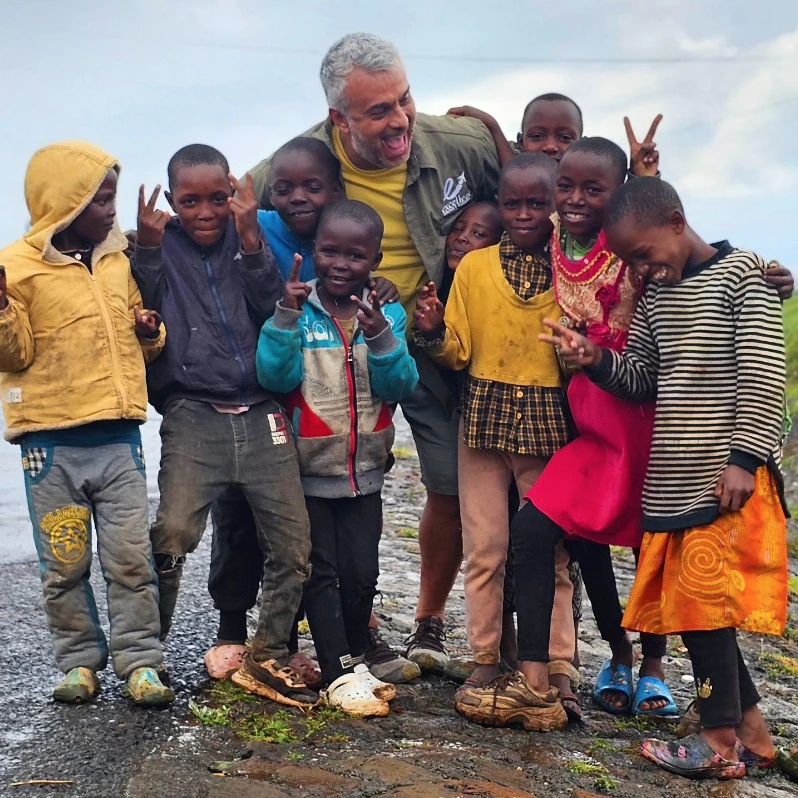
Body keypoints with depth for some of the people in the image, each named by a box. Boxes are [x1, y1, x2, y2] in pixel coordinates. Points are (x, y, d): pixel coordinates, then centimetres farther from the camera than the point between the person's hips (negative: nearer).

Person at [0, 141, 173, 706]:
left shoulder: (118, 260, 11)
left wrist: (151, 334, 1)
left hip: (120, 436, 4)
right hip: (52, 443, -3)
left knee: (132, 559, 3)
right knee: (64, 565, 6)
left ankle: (140, 661, 11)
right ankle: (79, 661, 20)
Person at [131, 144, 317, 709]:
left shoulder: (249, 238, 12)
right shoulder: (161, 245, 8)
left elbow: (273, 308, -2)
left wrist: (251, 241, -13)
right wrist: (147, 249, -14)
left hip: (262, 414, 3)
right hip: (193, 414, -2)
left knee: (294, 546, 1)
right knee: (172, 534, -19)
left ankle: (268, 659, 18)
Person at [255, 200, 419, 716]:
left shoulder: (388, 315, -2)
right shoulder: (298, 309, -8)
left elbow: (399, 387, -11)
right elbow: (275, 375, -19)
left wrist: (380, 336, -27)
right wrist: (286, 316, -29)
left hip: (364, 470, 2)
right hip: (307, 469, -2)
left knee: (363, 572, 5)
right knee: (322, 572, 1)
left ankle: (356, 659, 25)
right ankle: (340, 674, 6)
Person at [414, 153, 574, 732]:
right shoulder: (475, 266, 5)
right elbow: (458, 352, 4)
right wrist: (433, 332, -14)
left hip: (549, 422, -1)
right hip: (485, 417, 2)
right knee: (485, 547, 6)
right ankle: (486, 663, 19)